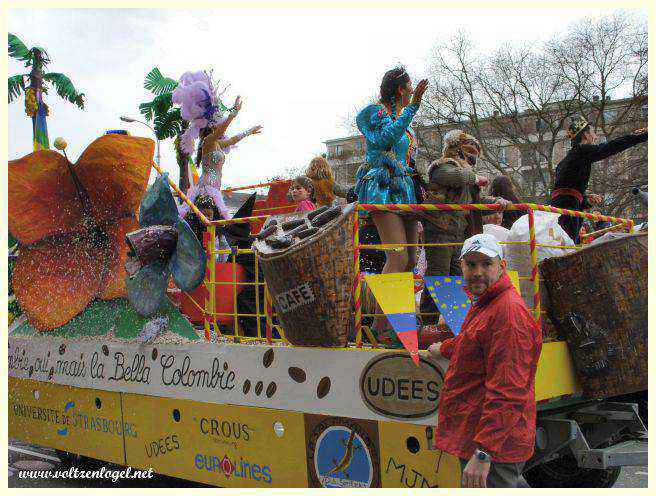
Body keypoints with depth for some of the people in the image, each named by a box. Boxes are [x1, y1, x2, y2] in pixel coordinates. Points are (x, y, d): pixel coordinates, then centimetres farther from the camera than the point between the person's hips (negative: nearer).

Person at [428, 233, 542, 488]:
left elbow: (507, 392, -27)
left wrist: (483, 453, -29)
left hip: (493, 448, -10)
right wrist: (443, 348, 57)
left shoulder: (509, 312, -20)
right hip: (472, 439, 10)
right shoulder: (482, 304, 14)